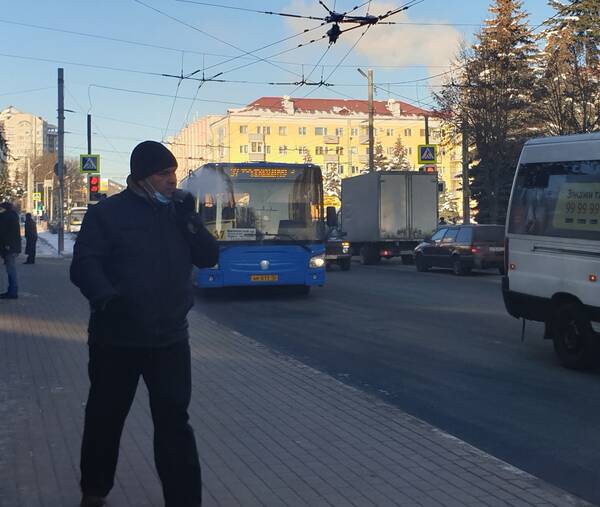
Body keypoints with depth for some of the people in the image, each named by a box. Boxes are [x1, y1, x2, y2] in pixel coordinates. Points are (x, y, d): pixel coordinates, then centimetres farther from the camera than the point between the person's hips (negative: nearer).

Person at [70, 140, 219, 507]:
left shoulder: (178, 211, 9)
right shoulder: (108, 213, -4)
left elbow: (209, 257, 4)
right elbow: (84, 264, -11)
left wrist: (189, 220, -12)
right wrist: (107, 298, -30)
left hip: (170, 338, 2)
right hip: (116, 338, -2)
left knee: (175, 421, 0)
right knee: (105, 417, 13)